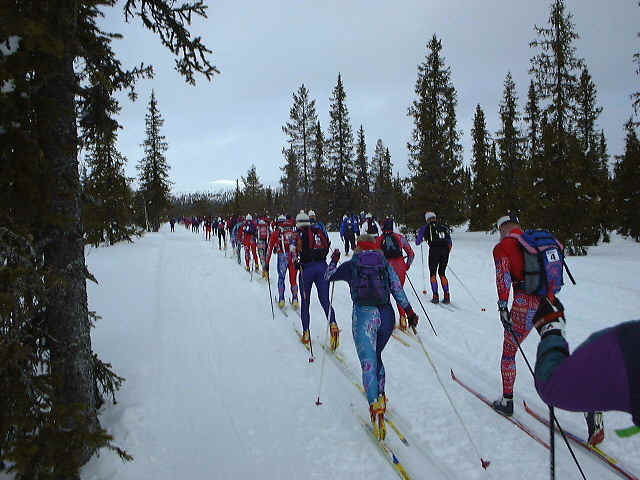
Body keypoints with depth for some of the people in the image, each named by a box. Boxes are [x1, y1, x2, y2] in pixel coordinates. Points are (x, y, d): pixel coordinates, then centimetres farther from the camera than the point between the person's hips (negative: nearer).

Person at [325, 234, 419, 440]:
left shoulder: (351, 265, 8)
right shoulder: (386, 264, 12)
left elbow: (329, 276, 20)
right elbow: (397, 289, 2)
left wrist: (334, 260, 36)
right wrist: (409, 311, 1)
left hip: (364, 315, -3)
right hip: (386, 315, 4)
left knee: (368, 363, -7)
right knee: (376, 356, 24)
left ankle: (375, 406, -22)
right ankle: (381, 397, 23)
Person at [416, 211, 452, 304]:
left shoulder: (426, 227, 13)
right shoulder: (444, 226, 21)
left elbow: (417, 242, 20)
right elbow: (449, 242, 23)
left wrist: (417, 238, 42)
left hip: (434, 250, -3)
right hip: (445, 250, 3)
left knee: (433, 273, 10)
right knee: (442, 273, 16)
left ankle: (435, 296, 1)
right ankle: (446, 296, 9)